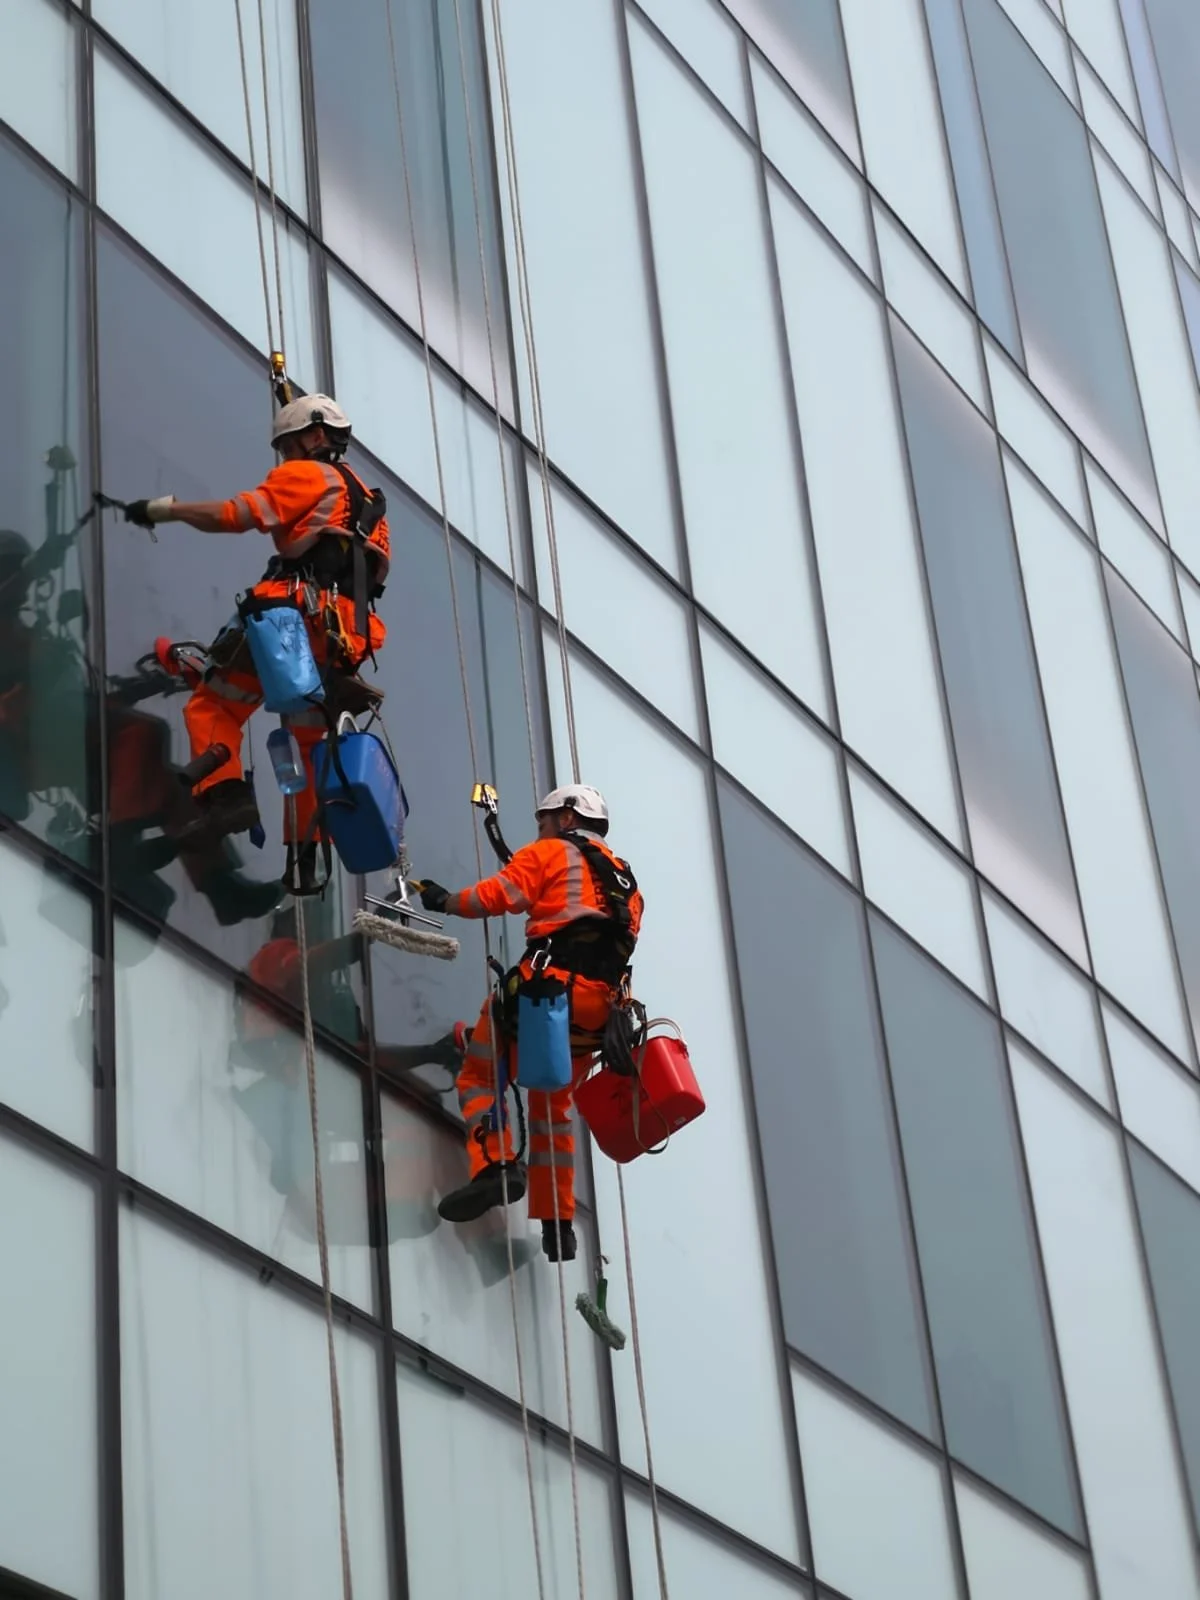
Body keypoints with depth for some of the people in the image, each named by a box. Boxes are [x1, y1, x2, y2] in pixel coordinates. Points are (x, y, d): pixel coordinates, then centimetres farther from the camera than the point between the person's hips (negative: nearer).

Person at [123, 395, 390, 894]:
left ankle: (224, 791, -25)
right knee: (307, 744, 18)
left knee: (212, 706, -1)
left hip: (296, 618, -7)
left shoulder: (306, 476, 4)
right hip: (346, 641, 7)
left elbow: (234, 515, -9)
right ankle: (304, 858, 16)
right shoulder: (365, 500, 29)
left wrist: (162, 508, -1)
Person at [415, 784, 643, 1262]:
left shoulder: (552, 853, 9)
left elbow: (496, 895, -5)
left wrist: (445, 901, 10)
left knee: (479, 1075, 3)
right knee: (553, 1105, 18)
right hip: (598, 1008, 6)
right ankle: (558, 1222, 13)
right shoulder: (625, 882, 28)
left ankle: (495, 1166, -21)